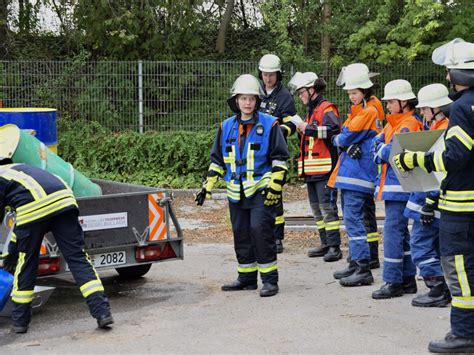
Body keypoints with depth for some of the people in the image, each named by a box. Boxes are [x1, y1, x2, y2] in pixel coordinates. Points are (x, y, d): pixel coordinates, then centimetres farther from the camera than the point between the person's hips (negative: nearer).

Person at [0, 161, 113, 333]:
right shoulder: (18, 169, 40)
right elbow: (22, 221, 44)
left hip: (33, 208, -5)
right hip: (63, 200, 5)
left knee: (26, 265, 12)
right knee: (77, 258, 5)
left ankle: (19, 320, 23)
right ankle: (102, 312, -4)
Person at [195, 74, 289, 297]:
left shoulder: (269, 125, -3)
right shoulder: (227, 127, 11)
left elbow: (280, 159, -3)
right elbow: (217, 160, 17)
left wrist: (275, 186, -11)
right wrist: (207, 187, 11)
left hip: (261, 189, -5)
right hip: (236, 192, 5)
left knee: (260, 230, -14)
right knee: (241, 234, 10)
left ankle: (270, 279, -6)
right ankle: (247, 277, 22)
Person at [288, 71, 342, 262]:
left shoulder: (327, 109, -8)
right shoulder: (311, 111, 22)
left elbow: (334, 129, -26)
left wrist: (308, 129, -21)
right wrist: (301, 129, 13)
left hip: (324, 167, -10)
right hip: (311, 168, 10)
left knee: (327, 207, -11)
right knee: (316, 207, 11)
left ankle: (334, 246, -9)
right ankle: (325, 244, 17)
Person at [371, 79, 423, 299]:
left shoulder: (409, 124, -11)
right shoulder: (393, 123, 19)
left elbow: (394, 152, -21)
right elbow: (377, 143, 10)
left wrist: (382, 150, -4)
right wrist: (384, 150, -10)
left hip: (400, 187, -10)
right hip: (391, 185, 10)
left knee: (393, 231, -10)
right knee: (400, 232, 13)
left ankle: (393, 282, -8)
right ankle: (408, 279, 21)